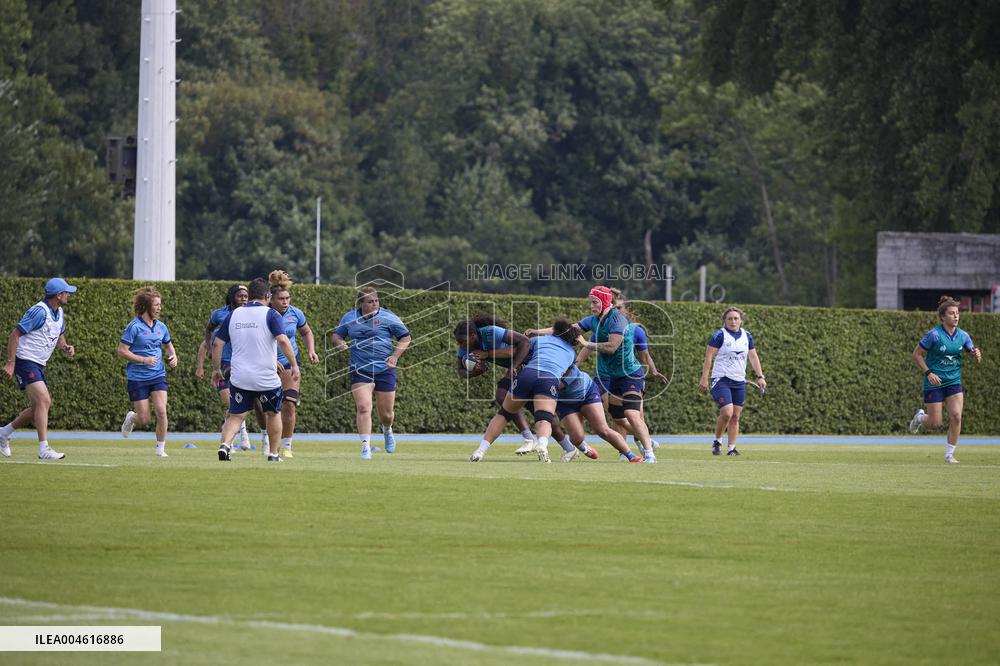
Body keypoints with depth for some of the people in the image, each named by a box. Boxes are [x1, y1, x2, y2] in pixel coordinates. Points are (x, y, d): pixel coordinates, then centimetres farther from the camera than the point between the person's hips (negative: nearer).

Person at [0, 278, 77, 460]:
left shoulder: (60, 314, 9)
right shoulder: (39, 311, -19)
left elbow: (59, 336, 25)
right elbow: (15, 334, -18)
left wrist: (65, 347, 1)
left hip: (38, 365, 10)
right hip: (25, 361, -10)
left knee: (39, 407, 12)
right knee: (44, 401, -20)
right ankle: (44, 449, -23)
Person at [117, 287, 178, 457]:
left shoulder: (161, 327, 6)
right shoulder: (134, 327, -11)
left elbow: (168, 345, 24)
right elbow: (122, 351, -12)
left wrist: (173, 357, 3)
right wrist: (144, 360, -19)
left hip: (158, 375, 4)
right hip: (137, 377, -4)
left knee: (161, 411, -14)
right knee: (144, 419, 0)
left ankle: (161, 448, 0)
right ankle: (131, 417, 37)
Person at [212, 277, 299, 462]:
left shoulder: (234, 314, 7)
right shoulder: (270, 315, -6)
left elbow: (217, 343, 7)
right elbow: (283, 340, -19)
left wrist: (216, 369, 17)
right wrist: (294, 365, -13)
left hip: (239, 378, 3)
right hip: (266, 377, -3)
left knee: (235, 416, 8)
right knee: (273, 414, 18)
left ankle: (225, 444, -17)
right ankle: (273, 454, 20)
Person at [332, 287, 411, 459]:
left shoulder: (388, 317, -1)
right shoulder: (349, 317, 6)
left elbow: (405, 337, 4)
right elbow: (337, 334, 20)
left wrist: (395, 356, -9)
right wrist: (339, 342, -5)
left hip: (385, 370, 0)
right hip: (360, 371, 0)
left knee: (386, 414, 7)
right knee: (363, 407, -18)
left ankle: (387, 430, 43)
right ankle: (365, 446, -15)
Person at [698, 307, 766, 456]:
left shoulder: (747, 336, 9)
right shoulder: (719, 335, -7)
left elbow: (753, 357, 14)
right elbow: (709, 356, -8)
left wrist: (760, 376, 5)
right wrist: (704, 378, -14)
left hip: (739, 382, 5)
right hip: (721, 380, -5)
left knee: (735, 416, 3)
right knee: (727, 413, -17)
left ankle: (732, 448, 8)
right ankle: (717, 442, 3)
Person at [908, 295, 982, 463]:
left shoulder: (963, 336, 0)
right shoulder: (934, 335, -14)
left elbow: (974, 354, 13)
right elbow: (917, 354, -7)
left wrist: (977, 354, -12)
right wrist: (928, 373, -16)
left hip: (954, 382, 4)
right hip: (934, 383, -4)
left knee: (956, 416, -13)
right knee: (935, 423, 0)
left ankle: (949, 454, 1)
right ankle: (920, 417, 37)